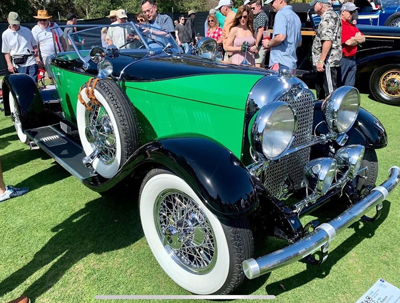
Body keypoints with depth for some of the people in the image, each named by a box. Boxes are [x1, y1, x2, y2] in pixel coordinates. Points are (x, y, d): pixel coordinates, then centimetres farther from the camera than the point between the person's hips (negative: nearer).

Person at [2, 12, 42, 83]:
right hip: (19, 64, -1)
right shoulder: (5, 34, 5)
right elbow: (6, 52, 7)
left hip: (31, 61, 1)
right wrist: (9, 64, -5)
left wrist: (38, 59, 3)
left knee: (34, 83, -2)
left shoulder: (27, 30, 11)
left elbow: (34, 46, 13)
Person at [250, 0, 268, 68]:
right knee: (261, 66, 12)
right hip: (262, 45, 11)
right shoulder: (257, 16, 21)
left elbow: (260, 31, -19)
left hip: (260, 45, -11)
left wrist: (256, 44, -22)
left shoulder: (261, 16, -10)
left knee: (257, 66, -15)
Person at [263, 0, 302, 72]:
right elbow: (299, 43, 25)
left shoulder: (281, 14, -9)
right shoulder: (296, 16, 19)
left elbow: (280, 37, -25)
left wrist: (269, 44, -7)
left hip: (281, 63, -9)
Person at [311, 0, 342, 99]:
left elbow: (328, 40, -23)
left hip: (328, 62, -11)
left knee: (330, 91, -9)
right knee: (320, 89, 19)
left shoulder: (328, 17, -12)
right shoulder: (332, 15, 21)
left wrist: (321, 61, -25)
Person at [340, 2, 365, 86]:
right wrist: (357, 39, 4)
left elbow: (363, 39, 15)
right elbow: (348, 42, -17)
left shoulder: (352, 26, 18)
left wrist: (354, 39, -4)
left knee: (350, 86, 13)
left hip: (352, 59, 9)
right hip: (342, 59, -9)